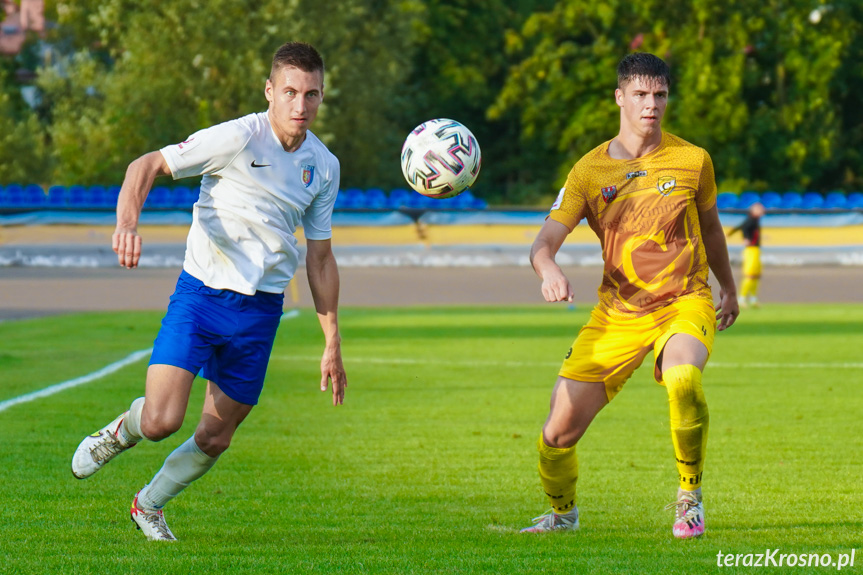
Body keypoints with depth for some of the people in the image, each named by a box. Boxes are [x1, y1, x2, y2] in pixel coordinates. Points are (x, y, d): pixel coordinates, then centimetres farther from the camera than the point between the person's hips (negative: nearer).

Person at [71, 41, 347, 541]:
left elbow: (320, 257, 15)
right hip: (202, 293, -4)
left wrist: (333, 344, 12)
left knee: (215, 439, 7)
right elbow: (147, 166, -8)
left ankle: (150, 505, 34)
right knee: (161, 421, -18)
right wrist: (128, 223, -28)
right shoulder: (237, 139, -11)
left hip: (262, 308, 4)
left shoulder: (323, 167, 6)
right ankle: (122, 431, 19)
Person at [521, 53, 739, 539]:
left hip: (685, 303, -1)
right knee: (558, 434, -6)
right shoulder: (590, 171, -1)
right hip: (617, 314, 2)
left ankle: (690, 497, -14)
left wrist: (728, 289, 29)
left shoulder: (692, 160, 0)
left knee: (683, 380, -37)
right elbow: (545, 240, -8)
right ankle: (563, 513, 28)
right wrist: (549, 270, -31)